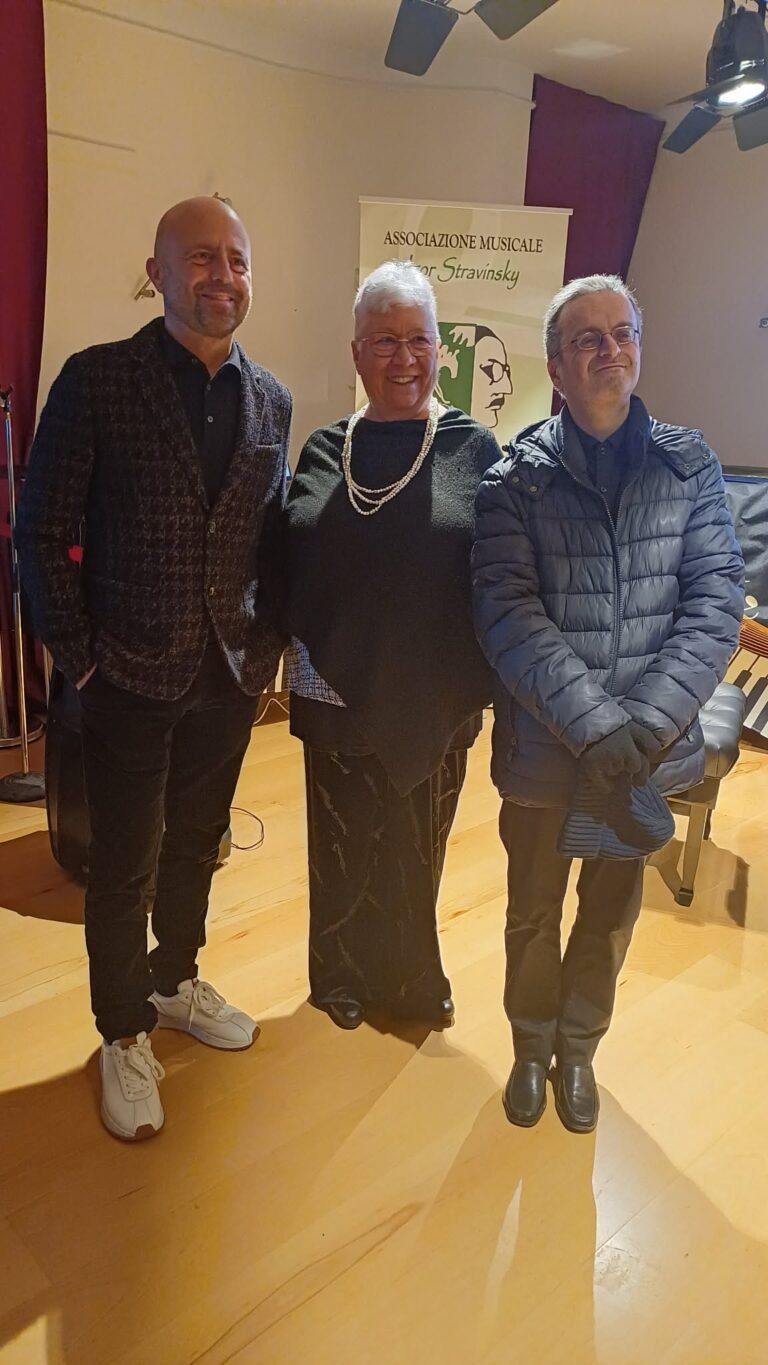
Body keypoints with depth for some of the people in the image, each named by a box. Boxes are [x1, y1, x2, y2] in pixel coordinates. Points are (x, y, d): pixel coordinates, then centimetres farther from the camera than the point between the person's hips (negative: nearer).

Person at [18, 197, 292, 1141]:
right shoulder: (97, 380, -10)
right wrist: (79, 658, -11)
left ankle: (175, 983, 44)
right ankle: (124, 1037, 31)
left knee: (195, 844, 20)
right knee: (122, 867, 9)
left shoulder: (269, 399, 5)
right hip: (131, 678, -4)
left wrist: (266, 641, 2)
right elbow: (42, 531, -9)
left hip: (229, 676, 5)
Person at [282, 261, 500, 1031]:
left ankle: (408, 980, 38)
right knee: (344, 846, 14)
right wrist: (296, 657, -2)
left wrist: (483, 678, -9)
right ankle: (346, 977, 38)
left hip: (433, 699, -2)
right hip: (338, 693, 2)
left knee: (415, 850, 14)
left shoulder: (473, 449, -4)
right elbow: (287, 565, 7)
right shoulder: (324, 450, 4)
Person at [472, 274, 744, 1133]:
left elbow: (715, 601, -6)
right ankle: (532, 1046, 43)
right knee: (534, 911, 17)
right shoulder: (516, 480, -6)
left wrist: (647, 721, -19)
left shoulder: (688, 466, 0)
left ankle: (579, 1048, 44)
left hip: (647, 749, 2)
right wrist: (594, 725, -24)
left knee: (612, 911, 19)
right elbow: (507, 611, -16)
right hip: (543, 747, -1)